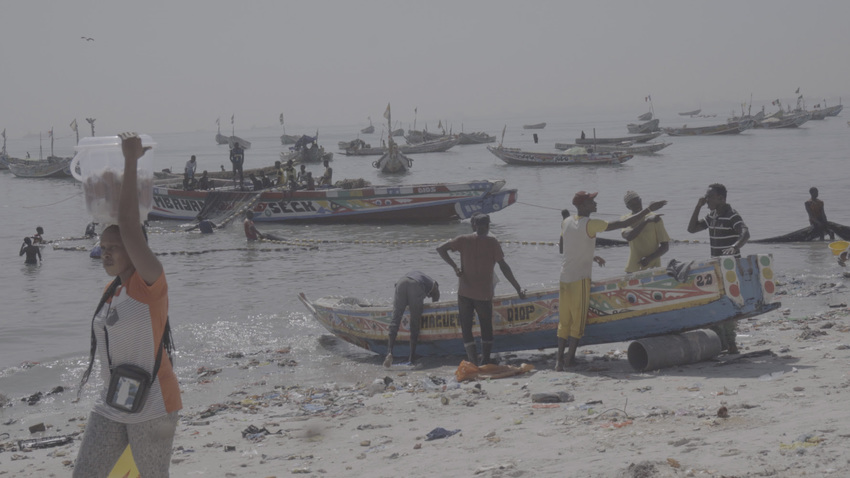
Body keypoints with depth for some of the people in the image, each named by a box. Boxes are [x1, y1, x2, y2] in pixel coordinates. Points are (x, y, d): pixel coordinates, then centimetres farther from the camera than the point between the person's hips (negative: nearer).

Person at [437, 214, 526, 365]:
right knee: (486, 329, 15)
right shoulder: (492, 243, -5)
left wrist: (454, 266, -5)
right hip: (484, 294, -1)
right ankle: (486, 362, 13)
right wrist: (518, 288, -5)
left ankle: (474, 363, -5)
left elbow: (440, 249, -7)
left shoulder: (464, 240, 0)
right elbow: (504, 267, -9)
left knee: (466, 329, 6)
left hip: (465, 293, 1)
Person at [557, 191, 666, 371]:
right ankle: (570, 358, 3)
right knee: (578, 321, 3)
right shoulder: (590, 225, -14)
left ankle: (559, 359, 8)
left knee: (564, 322, 10)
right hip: (580, 280, -6)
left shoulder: (566, 223, 7)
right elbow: (624, 224, -15)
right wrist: (649, 210, -10)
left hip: (564, 278, 6)